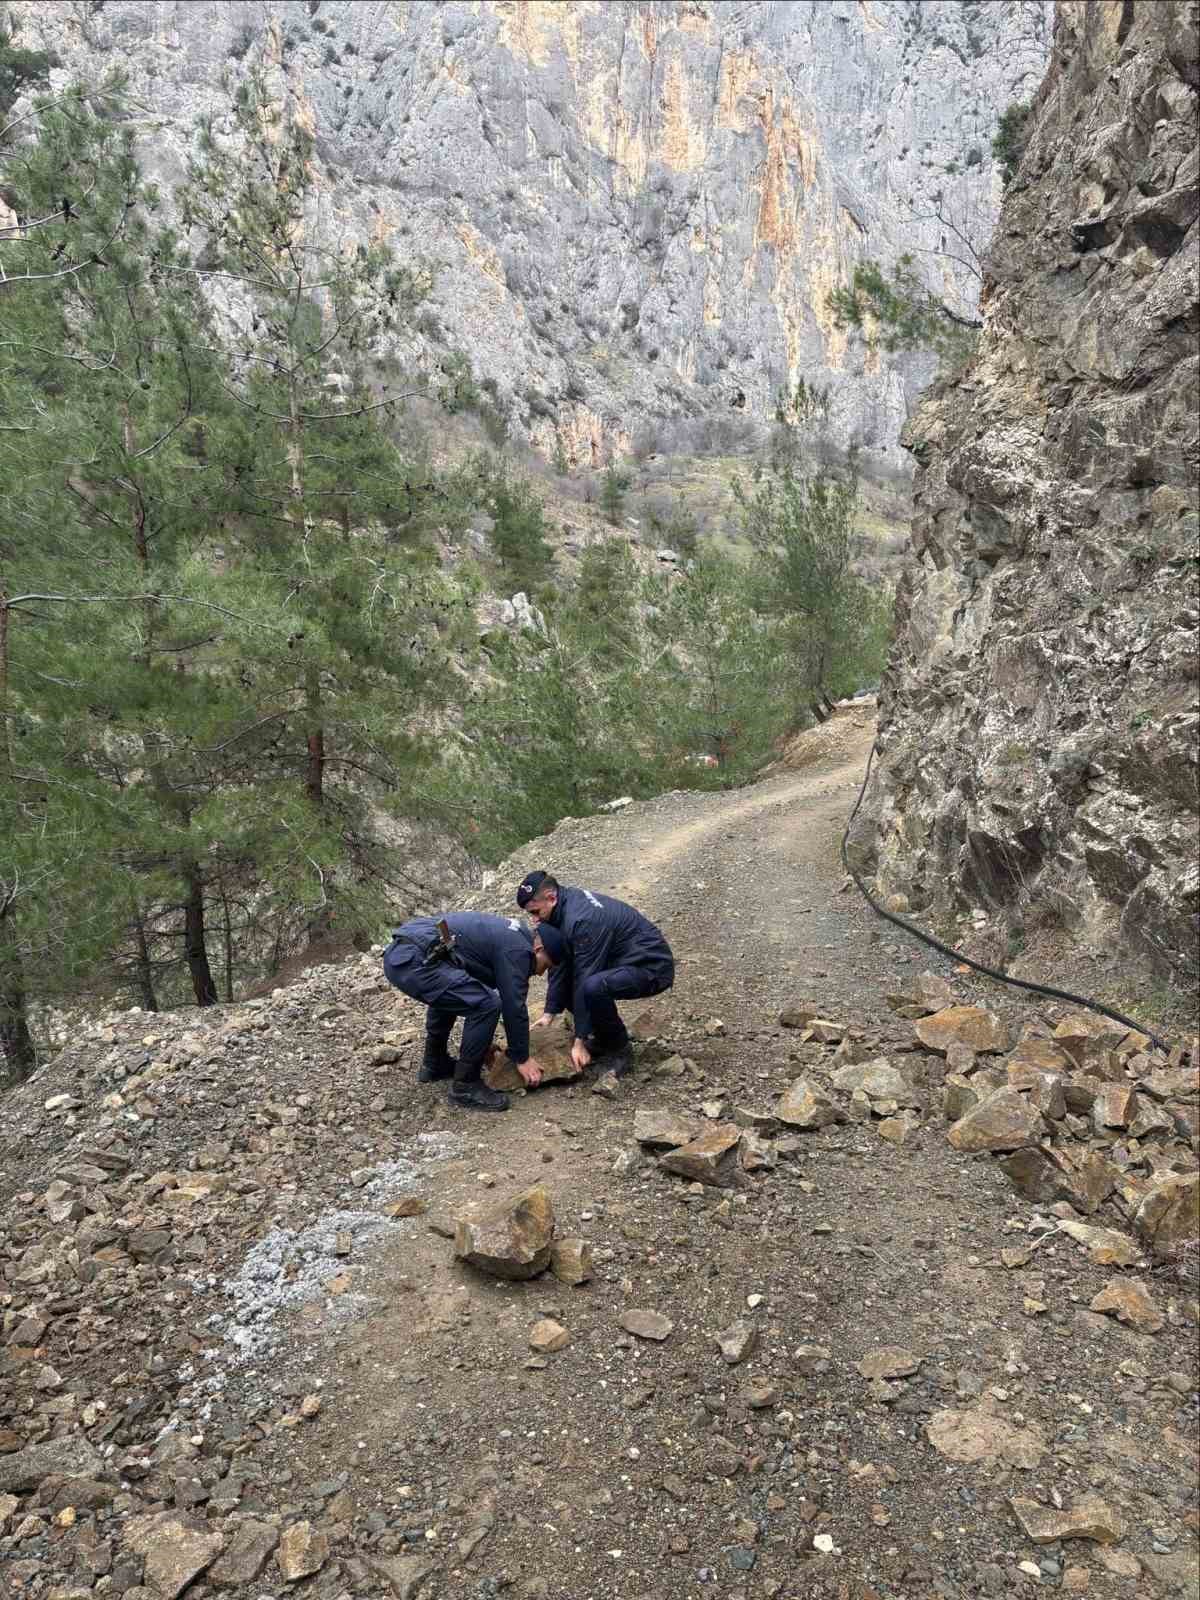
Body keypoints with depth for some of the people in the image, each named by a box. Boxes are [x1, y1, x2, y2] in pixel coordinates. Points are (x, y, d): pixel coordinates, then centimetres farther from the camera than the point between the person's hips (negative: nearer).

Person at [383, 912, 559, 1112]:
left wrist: (483, 1041, 44)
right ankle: (465, 1086, 2)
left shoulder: (507, 935, 26)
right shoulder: (517, 949, -3)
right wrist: (522, 1059, 10)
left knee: (447, 993, 35)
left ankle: (434, 1064, 39)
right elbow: (514, 1006, -2)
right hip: (413, 961, -11)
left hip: (397, 954, 11)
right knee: (486, 1005, -11)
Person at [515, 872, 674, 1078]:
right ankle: (602, 1037, 11)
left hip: (652, 967, -10)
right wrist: (549, 1012, 1)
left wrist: (580, 1041, -22)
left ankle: (619, 1051, -8)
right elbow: (561, 964, 3)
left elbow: (583, 981, -27)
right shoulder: (565, 906, -2)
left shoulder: (583, 920, -29)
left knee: (593, 987, -37)